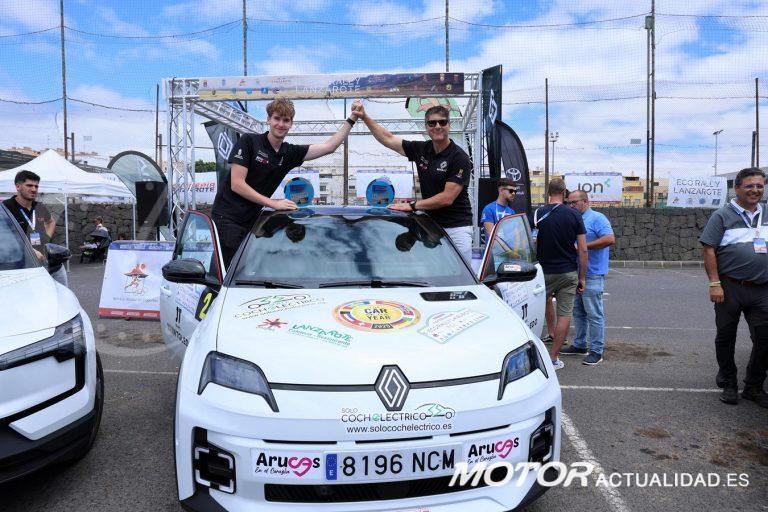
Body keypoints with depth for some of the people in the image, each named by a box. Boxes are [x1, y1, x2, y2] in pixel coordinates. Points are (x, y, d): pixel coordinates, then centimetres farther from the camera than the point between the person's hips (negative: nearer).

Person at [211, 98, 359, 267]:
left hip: (251, 219, 6)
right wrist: (273, 203, -18)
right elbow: (236, 184, -14)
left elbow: (329, 146, 7)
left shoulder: (290, 153, 7)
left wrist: (351, 119, 3)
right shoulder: (248, 141, -8)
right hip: (228, 216, -5)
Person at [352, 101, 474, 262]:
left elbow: (447, 198, -16)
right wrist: (364, 116, 7)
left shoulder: (460, 158, -11)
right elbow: (388, 139, 13)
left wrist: (412, 206, -14)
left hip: (456, 227, -5)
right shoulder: (422, 149, 6)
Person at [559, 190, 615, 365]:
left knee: (594, 314, -3)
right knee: (578, 312, 15)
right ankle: (579, 345, 26)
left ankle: (596, 351, 3)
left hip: (592, 275, -9)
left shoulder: (597, 218, -9)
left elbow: (610, 239, -21)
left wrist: (583, 246, -21)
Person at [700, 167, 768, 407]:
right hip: (730, 288, -4)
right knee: (726, 338, 7)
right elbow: (708, 249, -8)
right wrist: (715, 283, -15)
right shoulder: (723, 215, -3)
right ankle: (728, 385, 23)